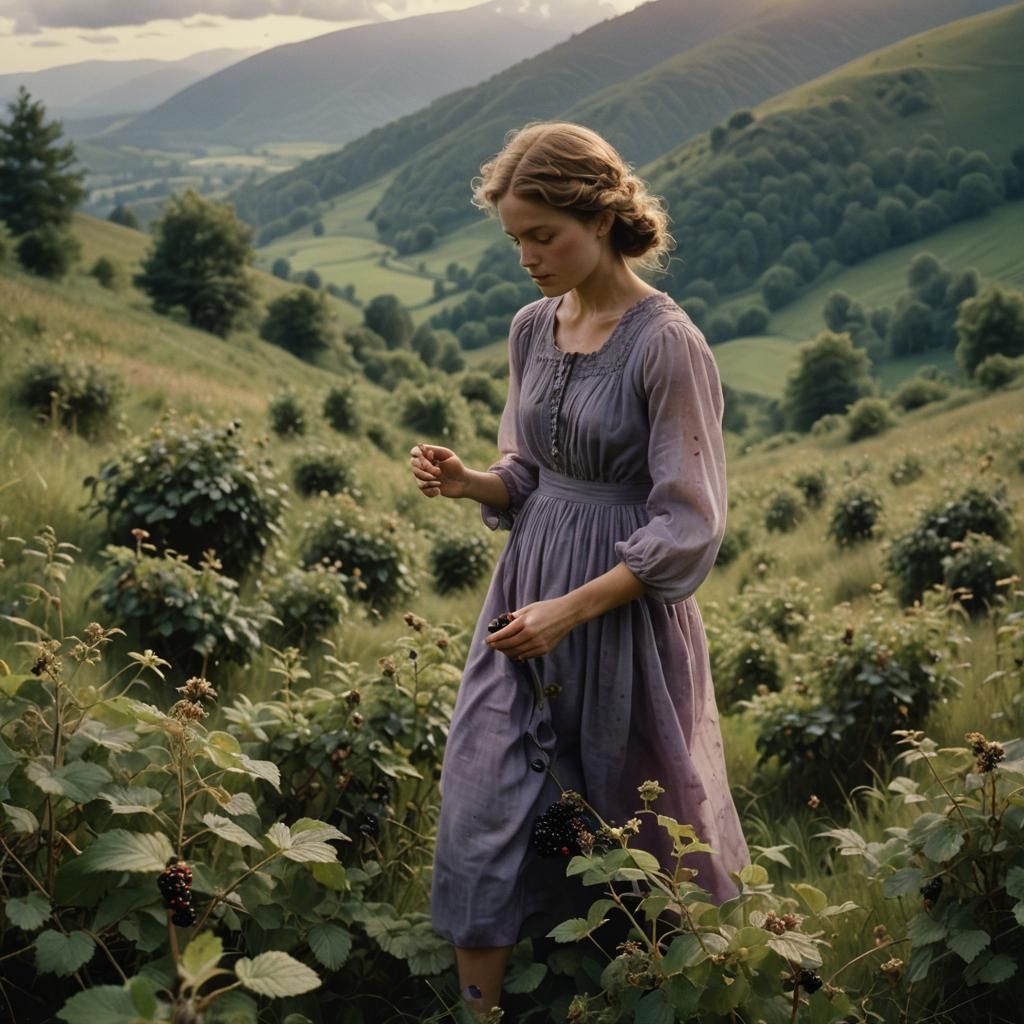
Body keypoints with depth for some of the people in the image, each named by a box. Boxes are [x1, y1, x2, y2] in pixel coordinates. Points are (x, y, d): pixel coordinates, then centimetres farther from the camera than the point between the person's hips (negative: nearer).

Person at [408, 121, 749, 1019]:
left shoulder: (667, 345, -17)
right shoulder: (533, 328, 4)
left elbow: (690, 527, -17)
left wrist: (571, 609, -20)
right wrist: (471, 483, -7)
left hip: (625, 610, -5)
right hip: (529, 594, 6)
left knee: (642, 819, 14)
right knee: (482, 809, 1)